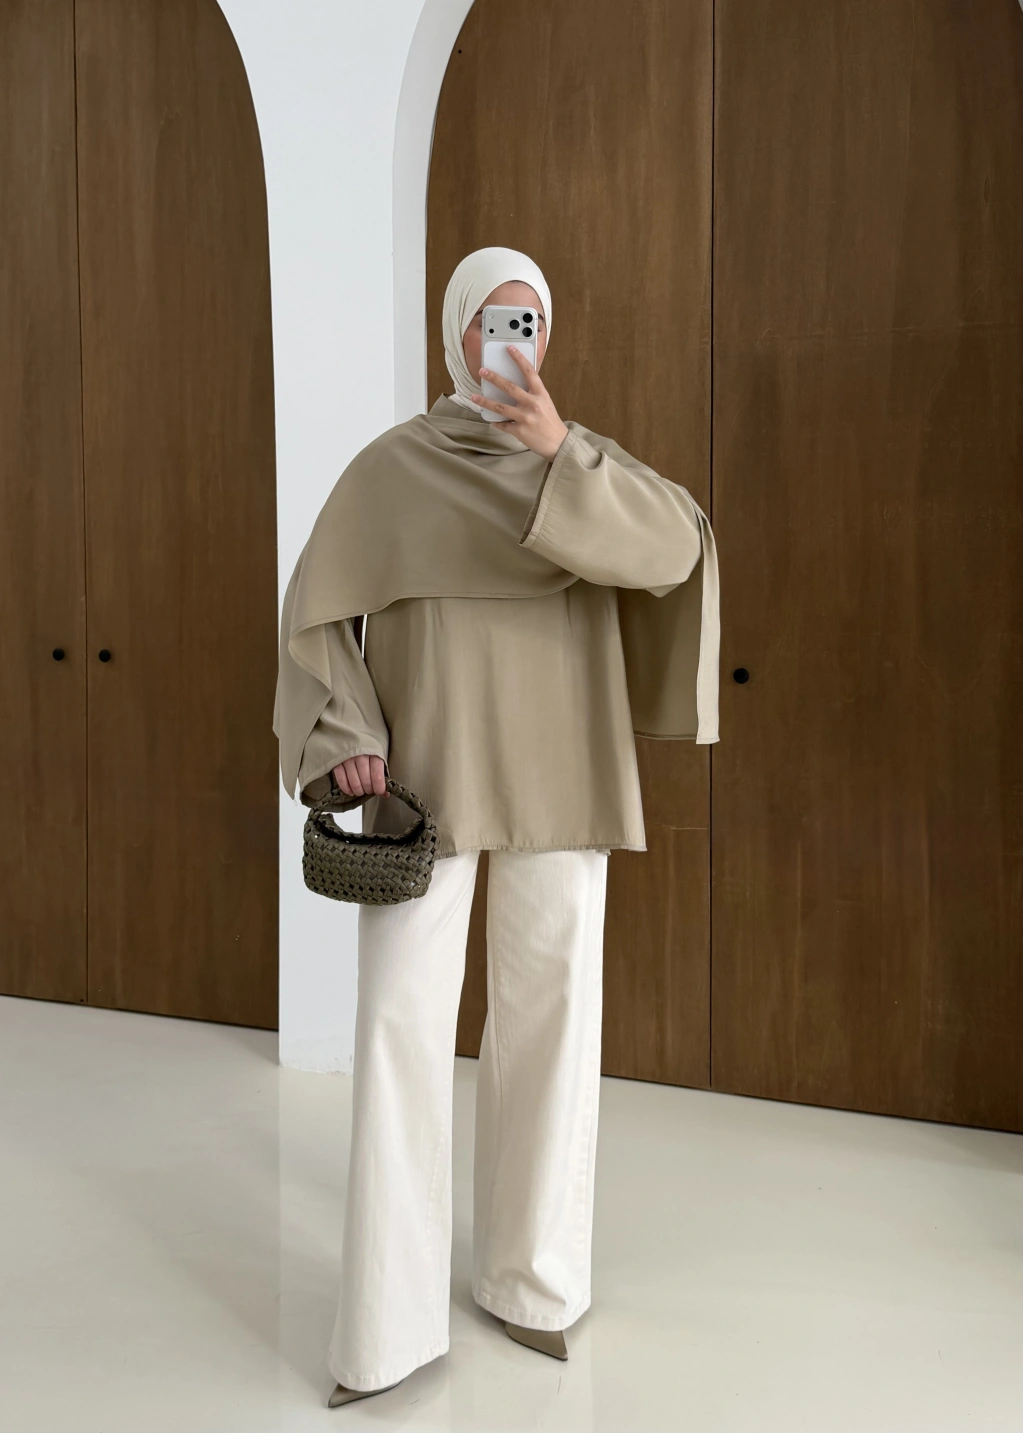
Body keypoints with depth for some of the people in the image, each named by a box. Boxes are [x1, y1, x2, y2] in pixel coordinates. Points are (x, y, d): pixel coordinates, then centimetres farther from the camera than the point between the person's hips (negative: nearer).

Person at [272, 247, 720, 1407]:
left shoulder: (587, 462, 8)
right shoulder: (388, 467, 4)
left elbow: (677, 549, -11)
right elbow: (316, 610, 3)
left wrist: (564, 453, -23)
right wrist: (345, 735, -12)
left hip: (552, 772, 2)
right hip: (425, 772, -1)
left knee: (549, 1014, 4)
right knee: (400, 1020, -7)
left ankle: (527, 1272, 23)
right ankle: (389, 1321, 5)